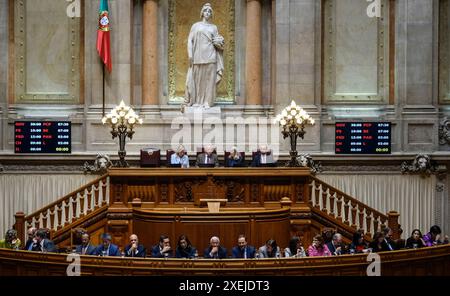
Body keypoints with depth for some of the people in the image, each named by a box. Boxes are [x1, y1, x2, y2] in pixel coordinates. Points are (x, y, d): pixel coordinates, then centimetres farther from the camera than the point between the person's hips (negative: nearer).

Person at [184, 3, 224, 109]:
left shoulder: (214, 27, 15)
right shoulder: (196, 26, 10)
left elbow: (218, 42, 18)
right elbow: (190, 40, 4)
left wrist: (218, 42, -5)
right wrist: (190, 55, -6)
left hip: (210, 56, 1)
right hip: (198, 56, -1)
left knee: (209, 79, -3)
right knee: (197, 78, -3)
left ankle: (207, 101, 0)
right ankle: (196, 100, 3)